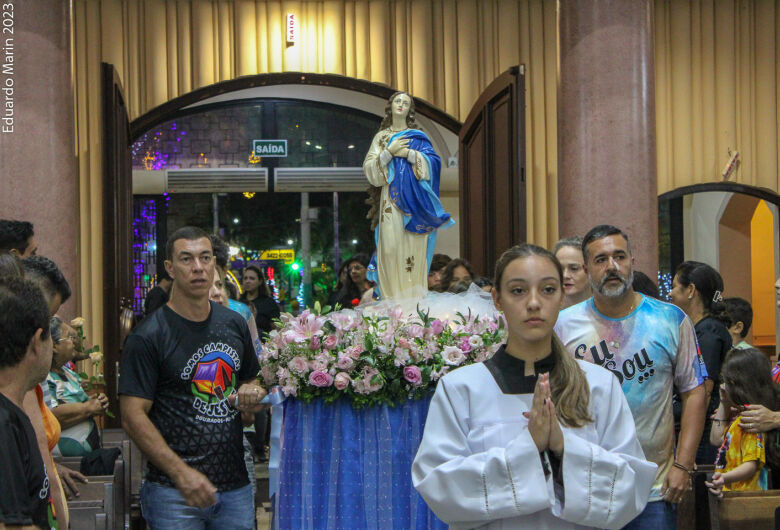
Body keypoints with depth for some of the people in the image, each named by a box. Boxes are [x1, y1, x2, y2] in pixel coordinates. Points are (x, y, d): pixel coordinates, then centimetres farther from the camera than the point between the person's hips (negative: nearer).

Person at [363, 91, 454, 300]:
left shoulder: (418, 136, 13)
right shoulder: (381, 137, 15)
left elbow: (433, 162, -1)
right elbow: (369, 167, 4)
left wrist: (408, 153, -10)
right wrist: (389, 152, -7)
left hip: (414, 200, -1)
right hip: (391, 200, 1)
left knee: (414, 248, -7)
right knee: (391, 247, -8)